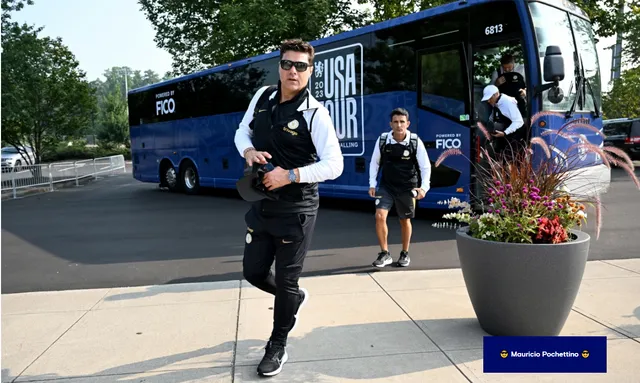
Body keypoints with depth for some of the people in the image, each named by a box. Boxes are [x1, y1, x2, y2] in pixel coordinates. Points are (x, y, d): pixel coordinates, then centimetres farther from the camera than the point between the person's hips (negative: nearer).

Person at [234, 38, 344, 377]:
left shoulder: (315, 113, -15)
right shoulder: (262, 97, 3)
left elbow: (334, 165, -18)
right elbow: (241, 132, 15)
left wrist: (291, 175, -26)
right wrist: (248, 151, -7)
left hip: (296, 209, -6)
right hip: (262, 205, 6)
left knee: (286, 280, 5)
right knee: (253, 272, 13)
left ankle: (277, 347, 28)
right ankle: (294, 297, 46)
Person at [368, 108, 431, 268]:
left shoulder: (415, 142, -14)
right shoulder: (382, 140, -11)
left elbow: (425, 166, -8)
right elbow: (374, 162, 2)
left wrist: (424, 187, -20)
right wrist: (372, 184, -3)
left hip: (407, 187, -1)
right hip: (386, 186, 1)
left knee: (405, 221, 13)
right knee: (379, 216, -14)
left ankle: (405, 254, 33)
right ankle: (384, 254, 2)